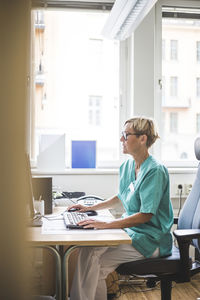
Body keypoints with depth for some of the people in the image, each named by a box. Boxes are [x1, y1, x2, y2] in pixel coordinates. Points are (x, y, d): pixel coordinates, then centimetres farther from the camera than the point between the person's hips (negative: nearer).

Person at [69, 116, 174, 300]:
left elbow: (146, 215, -23)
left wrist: (106, 224, -28)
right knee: (87, 249, -13)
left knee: (95, 263, -19)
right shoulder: (127, 166, 8)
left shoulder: (155, 171, -19)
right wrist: (91, 208, 17)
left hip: (150, 239, -7)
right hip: (130, 230, 7)